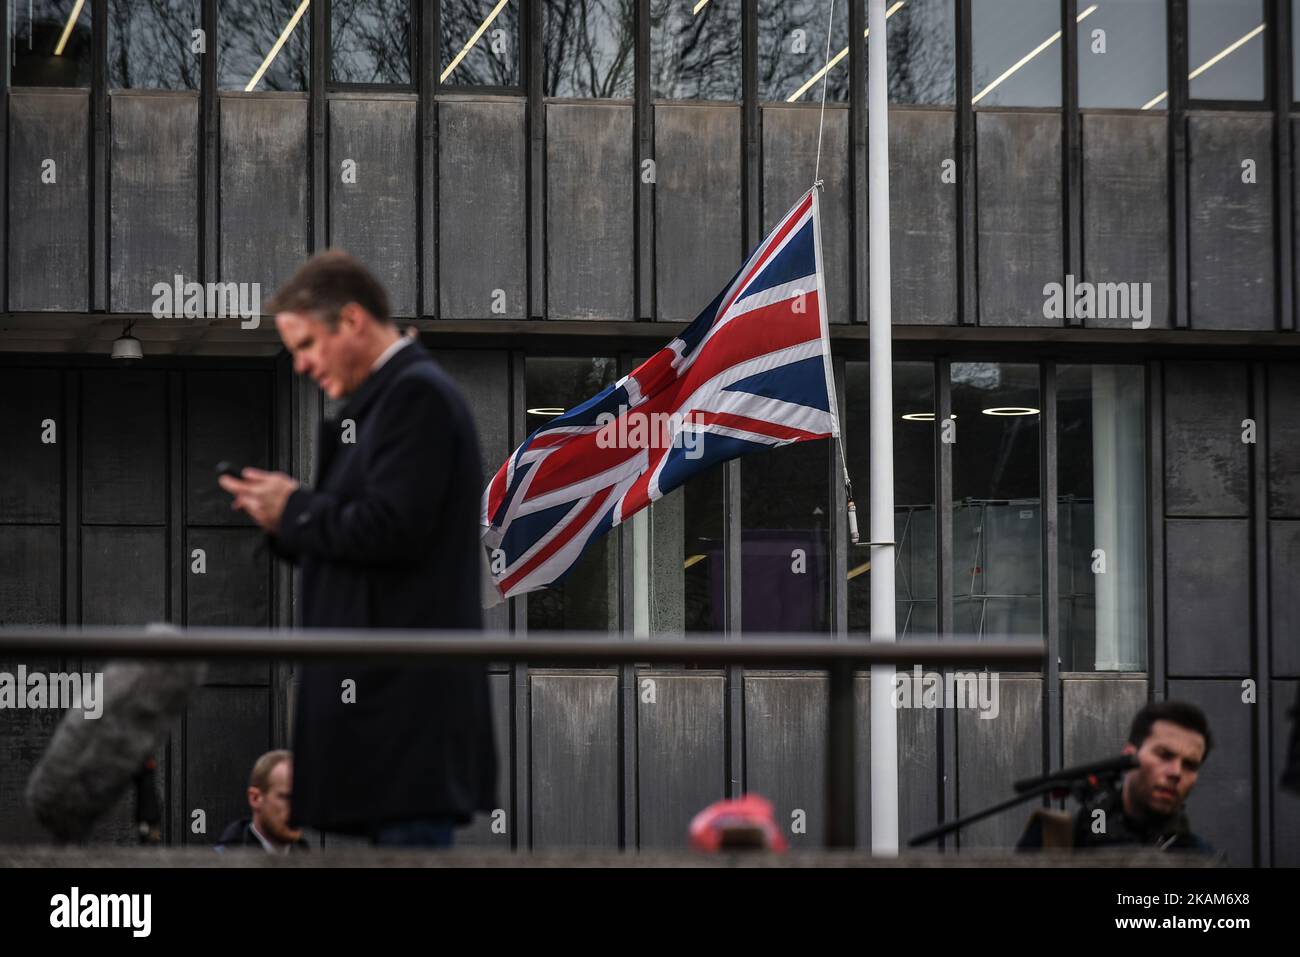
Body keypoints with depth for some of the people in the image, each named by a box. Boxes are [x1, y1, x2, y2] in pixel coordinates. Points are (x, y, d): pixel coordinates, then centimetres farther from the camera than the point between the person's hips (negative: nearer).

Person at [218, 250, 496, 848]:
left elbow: (389, 530, -20)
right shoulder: (382, 400, 19)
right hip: (382, 690, 10)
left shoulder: (416, 395, -11)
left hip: (406, 690, -10)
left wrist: (294, 510, -6)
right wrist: (289, 516, 6)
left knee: (410, 843, -10)